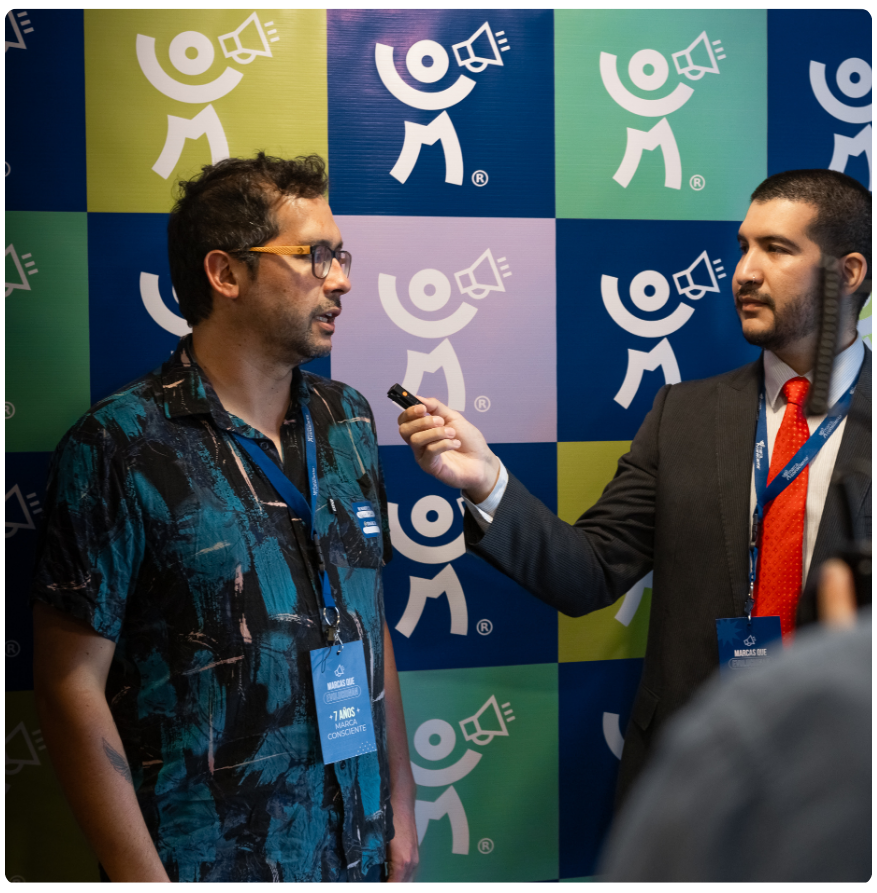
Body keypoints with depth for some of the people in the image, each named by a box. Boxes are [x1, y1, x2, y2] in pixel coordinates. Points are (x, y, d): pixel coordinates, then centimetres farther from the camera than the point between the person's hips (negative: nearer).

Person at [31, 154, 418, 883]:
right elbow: (71, 684, -12)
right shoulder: (120, 447, -15)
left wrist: (401, 799, 8)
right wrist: (141, 874, -13)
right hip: (208, 857, -5)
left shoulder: (348, 420, 2)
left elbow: (371, 622, 8)